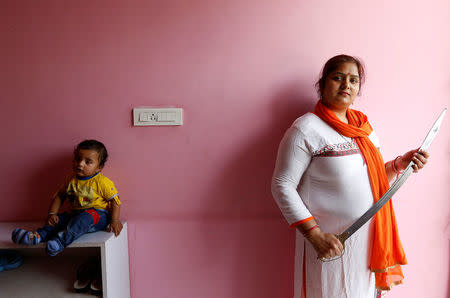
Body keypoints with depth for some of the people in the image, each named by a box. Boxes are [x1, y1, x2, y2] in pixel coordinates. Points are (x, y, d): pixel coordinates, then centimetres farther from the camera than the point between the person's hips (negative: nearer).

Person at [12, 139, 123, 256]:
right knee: (59, 218, -12)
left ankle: (61, 239, -46)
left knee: (84, 218, -35)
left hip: (98, 214, -7)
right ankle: (38, 236, -27)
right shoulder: (71, 180, 7)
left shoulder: (102, 182, -11)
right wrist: (52, 214, 1)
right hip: (76, 214, 7)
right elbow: (59, 196, 15)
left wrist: (115, 221, -20)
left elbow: (115, 201, -11)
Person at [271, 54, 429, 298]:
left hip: (370, 240, 7)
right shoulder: (306, 128, -13)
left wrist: (401, 163, -1)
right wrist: (315, 235, -21)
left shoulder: (364, 126, 9)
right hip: (330, 243, -6)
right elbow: (282, 186, -17)